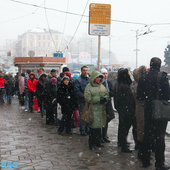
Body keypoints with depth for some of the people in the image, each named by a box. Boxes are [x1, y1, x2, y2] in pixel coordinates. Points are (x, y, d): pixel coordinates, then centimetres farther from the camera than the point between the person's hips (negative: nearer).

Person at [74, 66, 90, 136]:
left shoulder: (89, 79, 13)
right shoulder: (78, 80, -4)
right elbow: (77, 90, -11)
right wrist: (84, 96, -18)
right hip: (82, 101, -5)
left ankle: (87, 129, 19)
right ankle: (82, 130, 6)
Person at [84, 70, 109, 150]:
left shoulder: (102, 86, 14)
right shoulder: (89, 87, -5)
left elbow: (107, 95, 14)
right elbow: (88, 98, -14)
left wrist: (105, 98, -10)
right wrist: (99, 99, -17)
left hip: (101, 110, 6)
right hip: (93, 110, -6)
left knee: (99, 126, 12)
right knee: (93, 127, -4)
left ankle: (98, 142, 24)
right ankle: (92, 144, 6)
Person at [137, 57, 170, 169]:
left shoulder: (143, 77, 0)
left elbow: (139, 96, 2)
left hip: (148, 110, 5)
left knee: (148, 135, 15)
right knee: (160, 137, 3)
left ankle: (146, 161, 24)